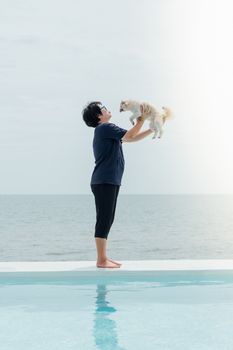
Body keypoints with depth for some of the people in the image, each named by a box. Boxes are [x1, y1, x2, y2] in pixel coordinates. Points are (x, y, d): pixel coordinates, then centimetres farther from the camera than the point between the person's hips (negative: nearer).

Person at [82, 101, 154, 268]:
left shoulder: (106, 130, 21)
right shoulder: (105, 127, -9)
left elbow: (132, 138, 24)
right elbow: (130, 136, -14)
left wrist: (152, 130, 17)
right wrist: (141, 120, -3)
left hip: (109, 182, 10)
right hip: (104, 181, -10)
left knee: (107, 220, 11)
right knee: (104, 220, -10)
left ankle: (103, 257, 16)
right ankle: (101, 260, -9)